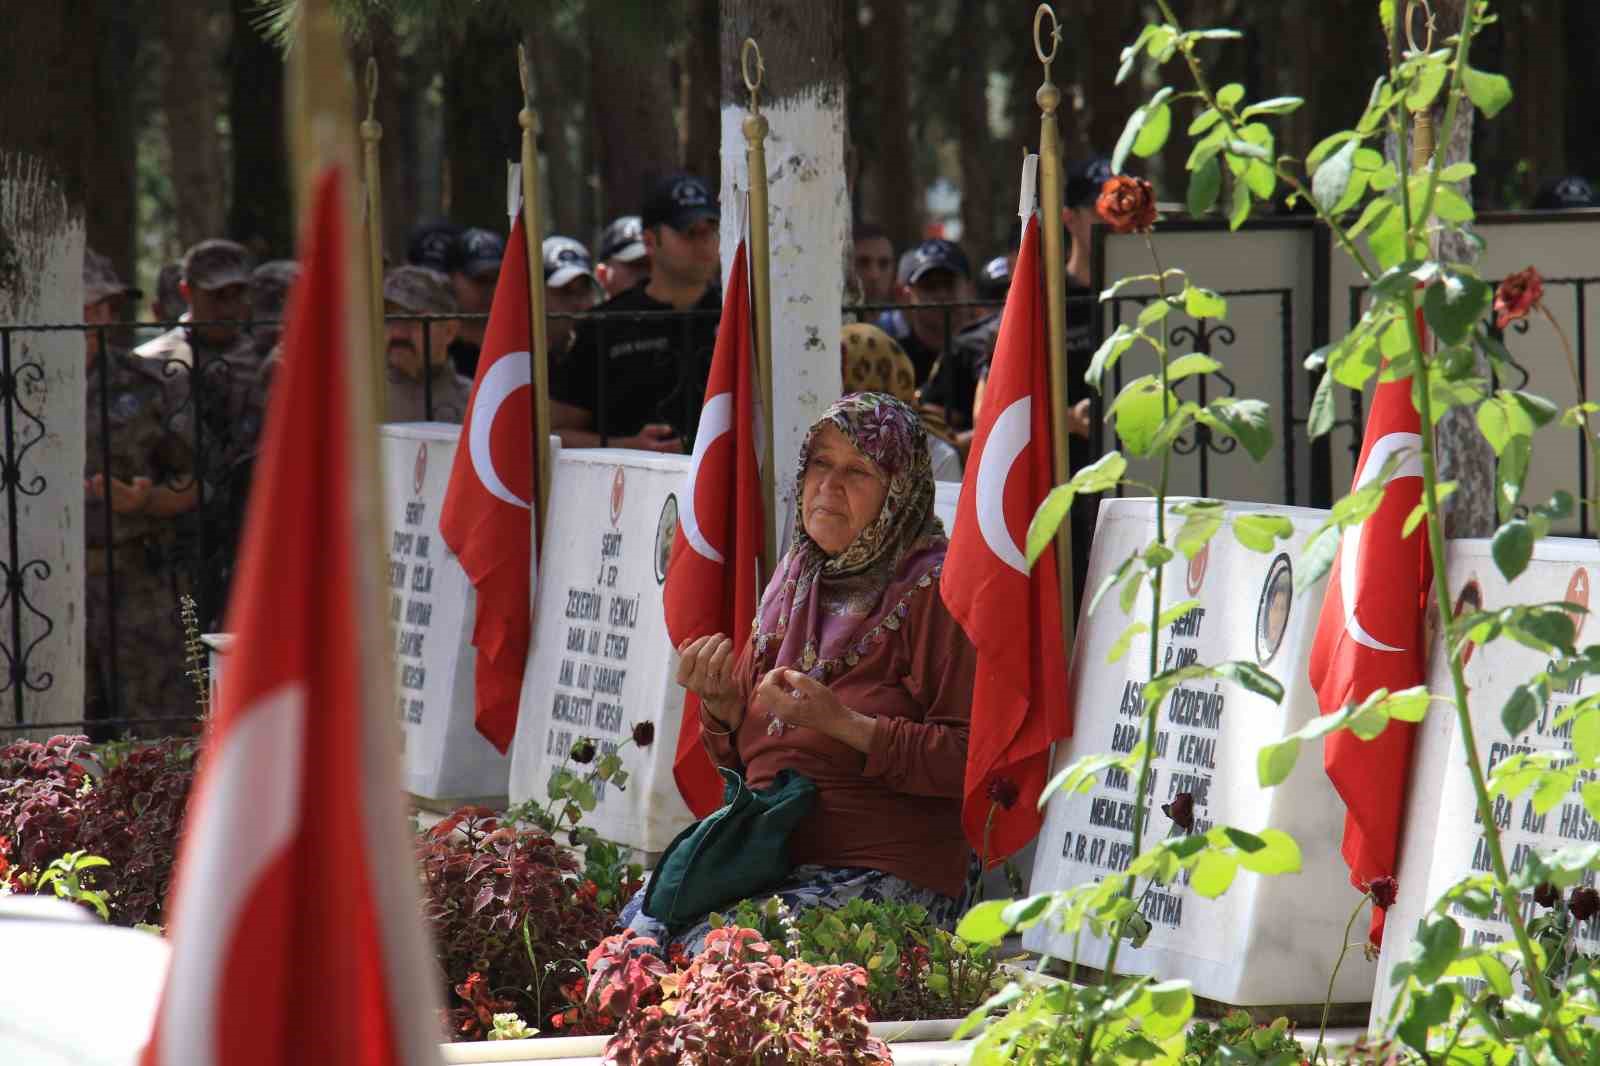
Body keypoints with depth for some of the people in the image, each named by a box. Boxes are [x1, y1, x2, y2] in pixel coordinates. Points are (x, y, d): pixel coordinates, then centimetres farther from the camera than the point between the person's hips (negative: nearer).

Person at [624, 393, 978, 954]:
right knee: (634, 930, -17)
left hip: (881, 874, -7)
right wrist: (719, 703, 1)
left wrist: (844, 723, -22)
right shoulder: (794, 581, 16)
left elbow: (969, 759, -16)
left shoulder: (930, 592, -7)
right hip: (767, 855, 7)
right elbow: (742, 756, 23)